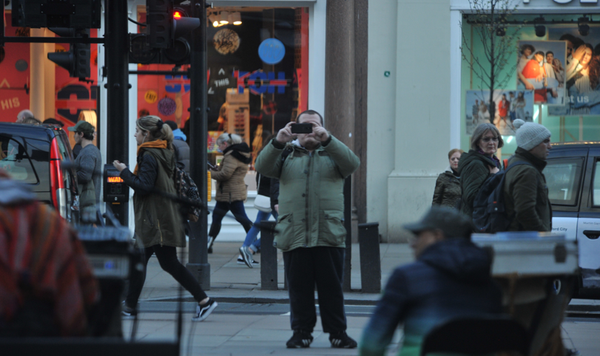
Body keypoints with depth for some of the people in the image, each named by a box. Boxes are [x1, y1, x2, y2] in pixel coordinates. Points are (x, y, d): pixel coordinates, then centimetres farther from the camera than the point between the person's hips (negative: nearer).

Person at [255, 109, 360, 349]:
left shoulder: (332, 153, 14)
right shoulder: (287, 154, 16)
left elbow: (352, 163, -8)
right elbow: (262, 167, -2)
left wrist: (327, 139, -22)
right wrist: (278, 142, -20)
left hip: (329, 236, -1)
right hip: (294, 236, 1)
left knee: (332, 287, 0)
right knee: (299, 288, 2)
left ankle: (337, 332, 8)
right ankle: (302, 332, 10)